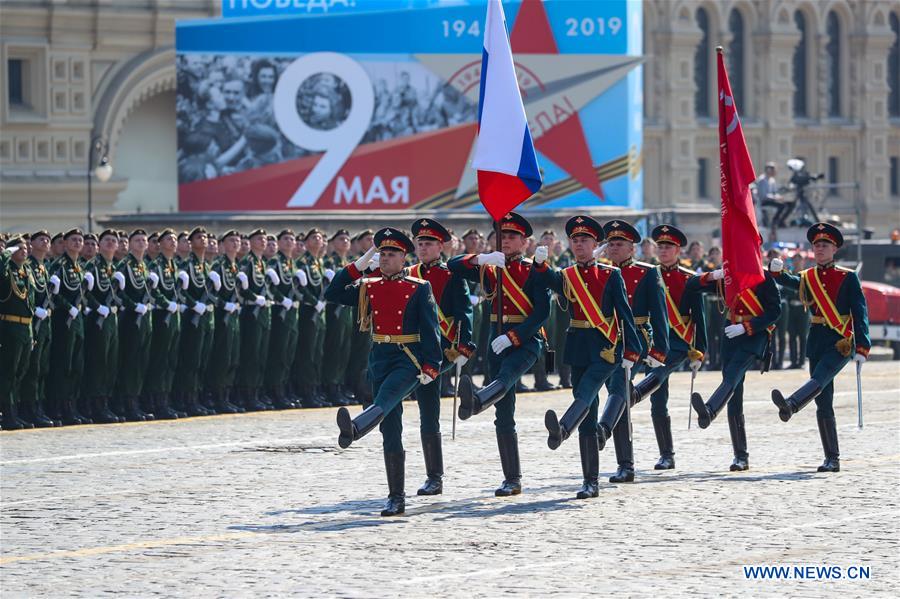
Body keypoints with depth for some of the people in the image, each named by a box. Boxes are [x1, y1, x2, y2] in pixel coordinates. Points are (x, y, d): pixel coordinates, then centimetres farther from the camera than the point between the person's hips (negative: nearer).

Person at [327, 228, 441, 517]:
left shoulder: (419, 288, 0)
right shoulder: (368, 287, 12)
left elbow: (430, 328, -4)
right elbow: (332, 294, 4)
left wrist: (430, 367, -13)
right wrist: (358, 265, 0)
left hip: (408, 359, -5)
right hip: (380, 359, 5)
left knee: (385, 399, -33)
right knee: (391, 431, 3)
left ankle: (353, 430, -64)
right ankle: (396, 498, 5)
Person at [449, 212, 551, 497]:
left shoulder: (533, 271, 0)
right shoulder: (490, 270, 15)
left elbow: (542, 312, -9)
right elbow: (453, 266, 6)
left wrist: (512, 336, -19)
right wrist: (481, 258, -12)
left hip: (526, 340, -6)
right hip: (498, 342, 6)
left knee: (505, 376, -38)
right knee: (503, 417, 3)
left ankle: (476, 402, -72)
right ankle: (512, 480, 6)